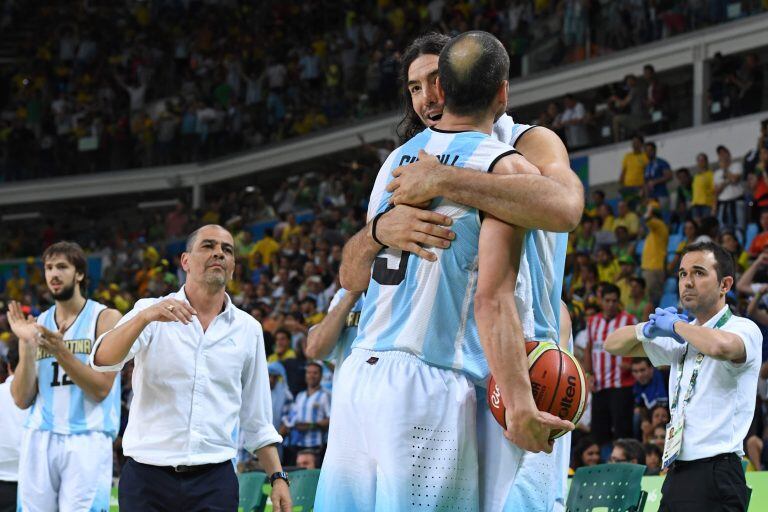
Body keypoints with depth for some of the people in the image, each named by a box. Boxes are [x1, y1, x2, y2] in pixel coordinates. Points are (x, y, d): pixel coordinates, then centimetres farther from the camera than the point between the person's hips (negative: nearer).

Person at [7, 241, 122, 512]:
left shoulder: (105, 318, 2)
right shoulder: (36, 325, 14)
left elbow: (101, 389, -7)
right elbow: (22, 400, 7)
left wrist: (60, 351, -17)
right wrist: (27, 345, -5)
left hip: (87, 439, -4)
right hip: (39, 439, 4)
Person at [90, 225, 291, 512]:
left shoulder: (248, 329, 11)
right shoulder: (151, 312, 3)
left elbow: (256, 419, 16)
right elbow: (102, 360, -16)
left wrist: (277, 477, 6)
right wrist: (145, 317, -31)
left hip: (214, 482, 2)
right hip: (147, 477, -2)